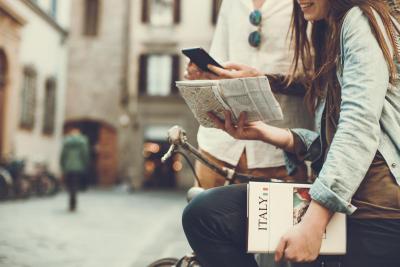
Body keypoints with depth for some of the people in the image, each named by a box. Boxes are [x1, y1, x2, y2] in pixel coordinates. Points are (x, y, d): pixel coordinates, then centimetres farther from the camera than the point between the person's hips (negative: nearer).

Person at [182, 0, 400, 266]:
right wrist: (266, 133, 0)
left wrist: (314, 221, -25)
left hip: (377, 202, -7)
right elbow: (330, 140, 14)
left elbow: (360, 129, -18)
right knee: (203, 214, -8)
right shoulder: (330, 36, 22)